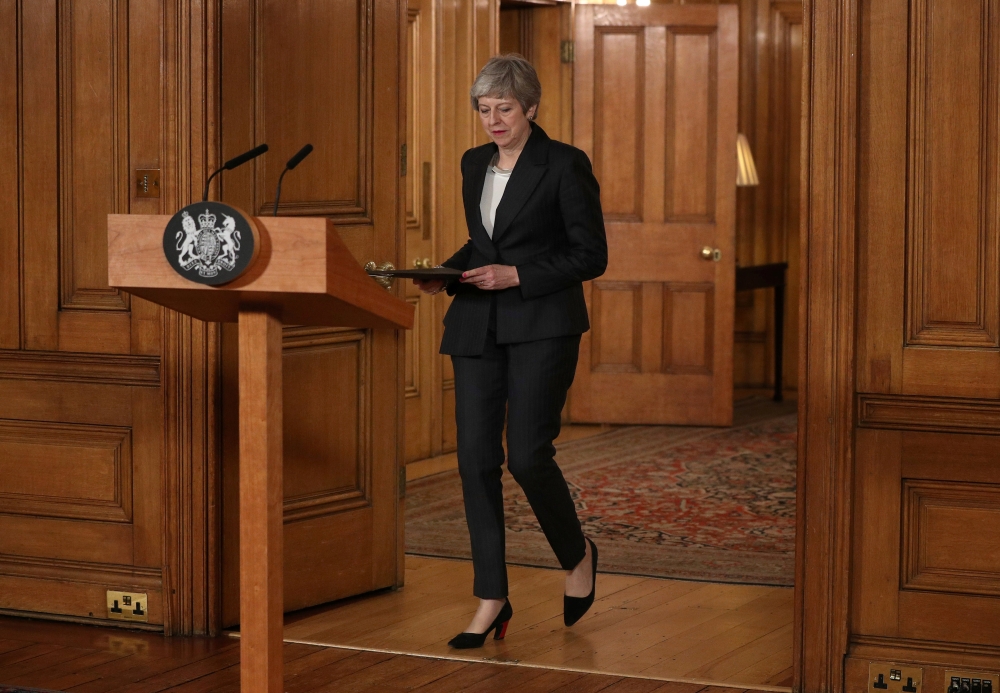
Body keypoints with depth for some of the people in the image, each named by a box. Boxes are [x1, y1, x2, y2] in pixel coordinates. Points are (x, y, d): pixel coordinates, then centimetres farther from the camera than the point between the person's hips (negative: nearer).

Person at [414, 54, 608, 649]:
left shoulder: (565, 164, -6)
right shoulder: (475, 164, 14)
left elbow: (591, 255, -7)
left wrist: (516, 276, -16)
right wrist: (447, 273, 4)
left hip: (542, 325, -6)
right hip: (477, 326, 6)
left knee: (528, 454, -12)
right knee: (476, 459, 0)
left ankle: (578, 555, 17)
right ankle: (492, 600, 6)